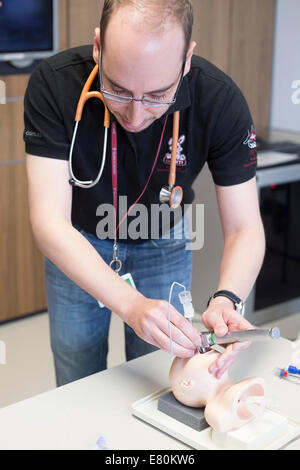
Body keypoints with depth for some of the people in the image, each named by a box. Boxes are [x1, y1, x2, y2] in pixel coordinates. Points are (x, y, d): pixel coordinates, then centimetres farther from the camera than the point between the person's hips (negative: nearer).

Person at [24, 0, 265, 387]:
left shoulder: (221, 101, -28)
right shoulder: (53, 84, -32)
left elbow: (244, 228, -22)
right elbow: (49, 222, -35)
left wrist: (226, 300, -44)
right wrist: (132, 305, -49)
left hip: (163, 245, 1)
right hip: (76, 246, 0)